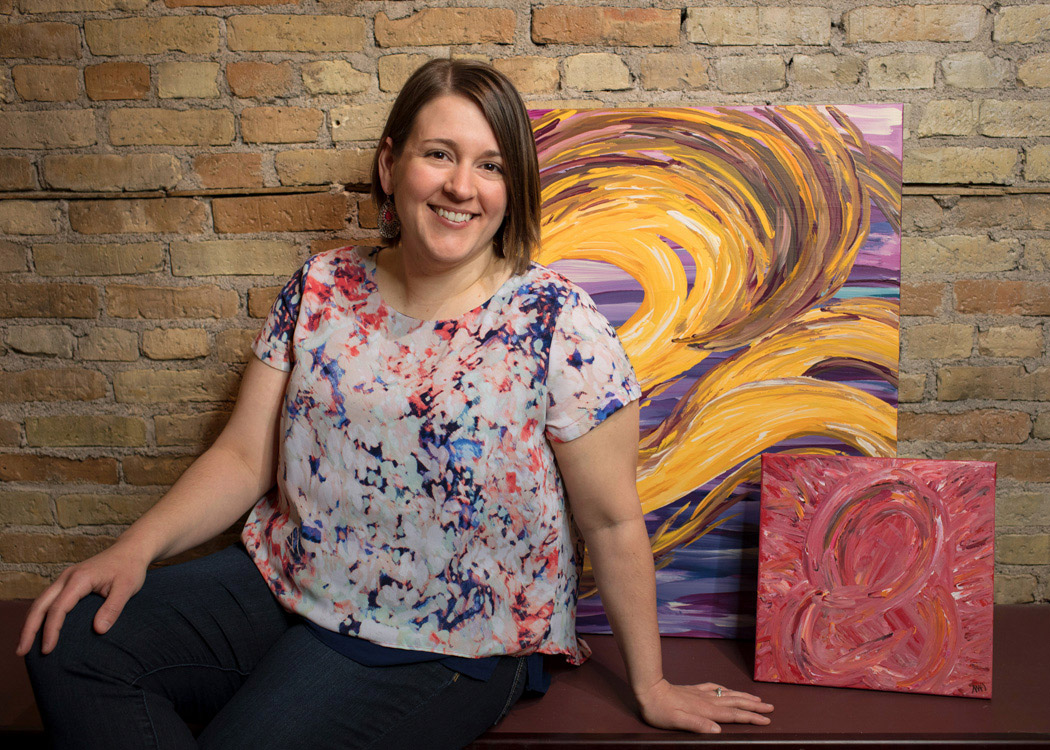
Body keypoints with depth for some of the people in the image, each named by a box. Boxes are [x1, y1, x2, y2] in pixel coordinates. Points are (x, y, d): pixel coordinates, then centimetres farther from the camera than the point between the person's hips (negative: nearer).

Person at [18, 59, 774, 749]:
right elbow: (244, 457, 3)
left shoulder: (558, 325, -16)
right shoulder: (321, 289, -1)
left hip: (438, 653, -4)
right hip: (277, 585, 5)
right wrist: (136, 547, -12)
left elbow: (612, 522, -10)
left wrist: (650, 687, -2)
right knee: (68, 642, -5)